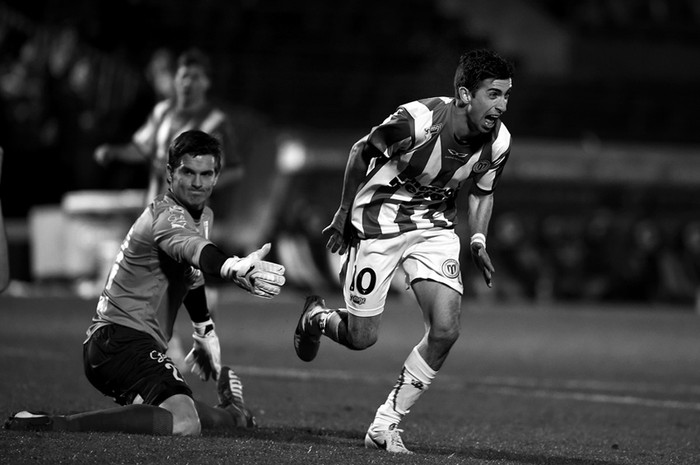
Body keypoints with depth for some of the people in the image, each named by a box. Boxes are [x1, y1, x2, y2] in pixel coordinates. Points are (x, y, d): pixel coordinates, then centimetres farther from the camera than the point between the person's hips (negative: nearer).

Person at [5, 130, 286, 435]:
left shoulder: (204, 216, 16)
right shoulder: (167, 215, -17)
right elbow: (194, 250, -42)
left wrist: (204, 333, 38)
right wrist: (234, 268, -63)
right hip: (121, 338, -11)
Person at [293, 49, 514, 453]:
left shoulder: (498, 141, -12)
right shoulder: (417, 120, -29)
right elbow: (361, 152, -10)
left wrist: (478, 242, -5)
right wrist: (344, 214, -2)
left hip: (435, 227, 4)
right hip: (378, 224, -4)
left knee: (446, 330, -14)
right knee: (362, 338, 1)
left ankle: (387, 424, 2)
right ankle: (316, 318, 39)